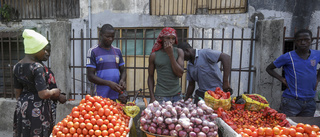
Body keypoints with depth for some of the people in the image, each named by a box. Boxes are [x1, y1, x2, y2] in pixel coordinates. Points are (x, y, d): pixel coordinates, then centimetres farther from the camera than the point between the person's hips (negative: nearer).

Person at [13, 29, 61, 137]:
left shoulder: (17, 67, 4)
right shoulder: (37, 68, -19)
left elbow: (17, 93, 12)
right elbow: (43, 94, -23)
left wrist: (22, 102, 22)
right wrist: (54, 92, -5)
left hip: (21, 106, 8)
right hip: (37, 108, -8)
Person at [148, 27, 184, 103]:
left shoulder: (178, 52, 0)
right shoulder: (154, 55, -3)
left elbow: (180, 74, -10)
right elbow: (151, 77, 4)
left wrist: (170, 54, -14)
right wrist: (152, 97, -2)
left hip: (177, 95, 2)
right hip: (161, 96, -2)